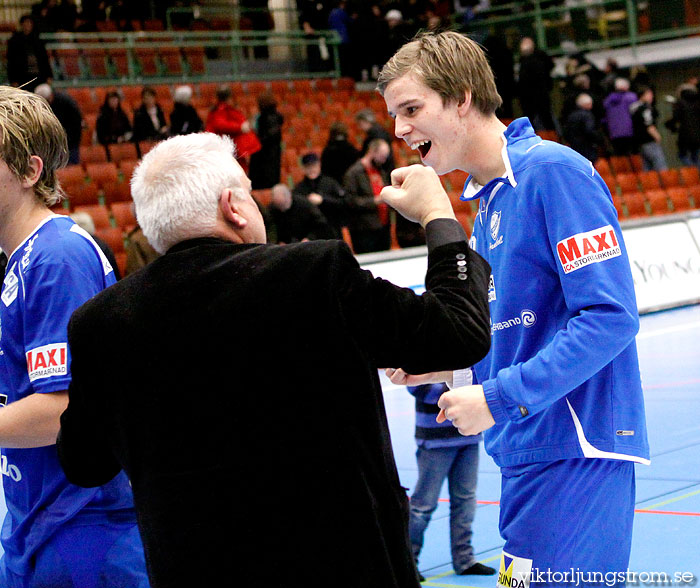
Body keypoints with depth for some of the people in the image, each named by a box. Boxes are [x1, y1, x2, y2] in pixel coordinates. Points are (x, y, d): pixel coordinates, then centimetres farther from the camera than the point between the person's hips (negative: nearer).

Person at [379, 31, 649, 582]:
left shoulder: (555, 171, -13)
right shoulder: (486, 203, 15)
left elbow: (610, 317, -19)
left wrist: (498, 398, -19)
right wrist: (445, 368, 5)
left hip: (578, 454, -9)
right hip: (525, 455, 9)